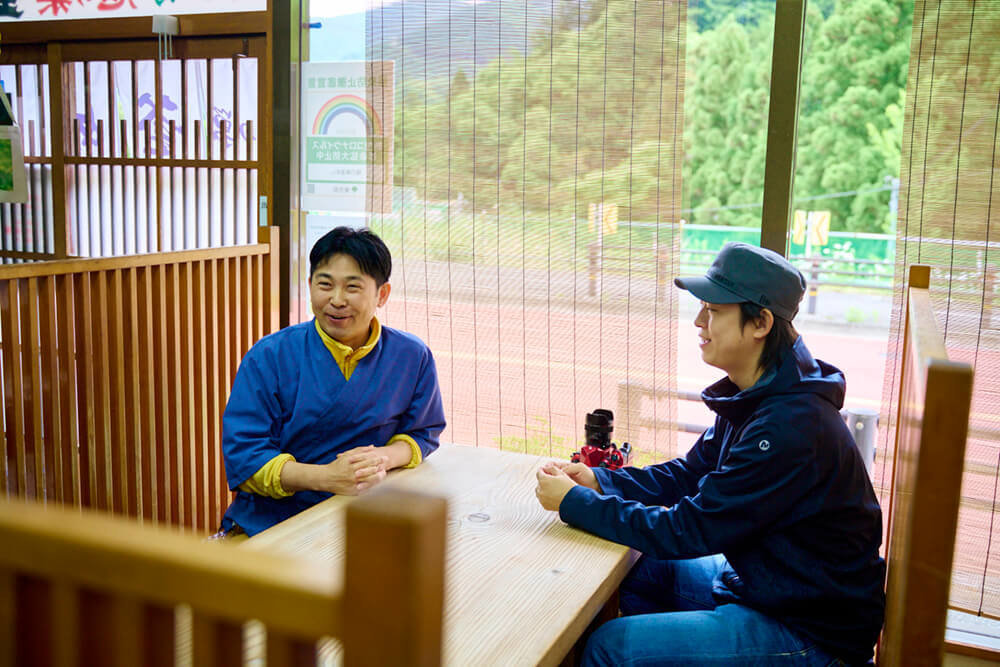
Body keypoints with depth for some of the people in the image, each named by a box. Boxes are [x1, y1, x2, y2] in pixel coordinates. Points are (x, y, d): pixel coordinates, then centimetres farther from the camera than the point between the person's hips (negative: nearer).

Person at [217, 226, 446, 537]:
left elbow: (422, 432, 12)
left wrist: (383, 458, -10)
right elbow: (242, 456, -7)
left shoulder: (412, 357, 1)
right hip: (269, 522, -2)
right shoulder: (268, 357, -4)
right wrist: (326, 477, -19)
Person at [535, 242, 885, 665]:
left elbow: (691, 529, -26)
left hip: (811, 632, -9)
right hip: (759, 579, 9)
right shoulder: (752, 399, 3)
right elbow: (687, 475, 10)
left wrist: (574, 502, -19)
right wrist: (597, 480, -5)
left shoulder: (791, 425, -29)